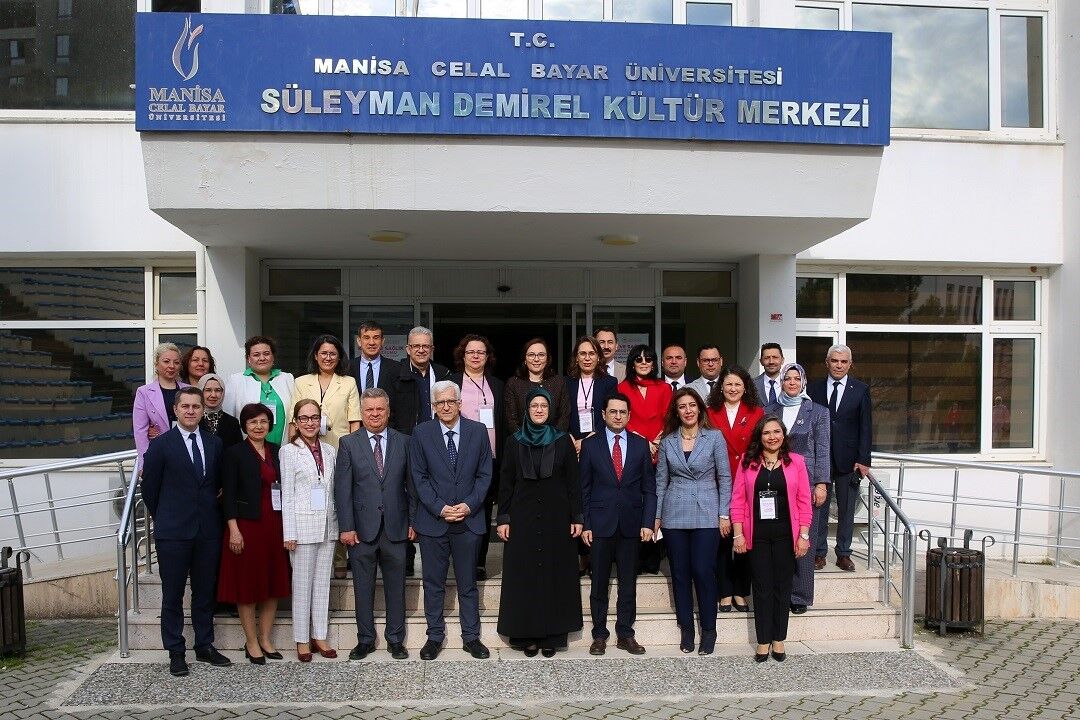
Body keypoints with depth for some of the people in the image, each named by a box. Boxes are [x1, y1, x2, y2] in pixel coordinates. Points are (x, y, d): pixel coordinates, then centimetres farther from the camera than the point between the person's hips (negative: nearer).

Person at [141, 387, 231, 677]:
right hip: (173, 532, -3)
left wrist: (207, 511, 10)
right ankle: (175, 652, 15)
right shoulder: (161, 444, -4)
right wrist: (165, 519, 7)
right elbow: (149, 488, 2)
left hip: (208, 530, 3)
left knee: (205, 592, 11)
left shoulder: (215, 443, 7)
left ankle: (205, 646, 23)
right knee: (173, 595, 5)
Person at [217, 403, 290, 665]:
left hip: (274, 525, 5)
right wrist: (233, 529, -13)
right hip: (246, 525, -5)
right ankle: (251, 642, 15)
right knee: (247, 583, 3)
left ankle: (265, 638, 22)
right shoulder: (235, 453, -3)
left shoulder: (277, 451, 9)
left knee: (274, 583, 9)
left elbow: (283, 488, 10)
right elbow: (228, 494, -7)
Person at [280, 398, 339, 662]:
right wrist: (289, 533, -9)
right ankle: (302, 639, 14)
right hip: (303, 525, -4)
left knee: (323, 582, 9)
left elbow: (333, 490, 11)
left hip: (328, 525, 4)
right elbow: (287, 494, -5)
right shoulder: (288, 451, -2)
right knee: (302, 583, 3)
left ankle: (319, 636, 19)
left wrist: (339, 524, 6)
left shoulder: (329, 450, 9)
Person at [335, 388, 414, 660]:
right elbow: (342, 488, -2)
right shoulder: (349, 443, 1)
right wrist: (346, 527, -8)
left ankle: (395, 639, 23)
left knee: (396, 587, 10)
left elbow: (411, 485, 6)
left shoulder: (403, 442, 5)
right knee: (363, 587, 9)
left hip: (396, 527, 1)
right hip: (361, 528, -1)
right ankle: (365, 640, 24)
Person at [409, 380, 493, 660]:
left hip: (469, 519, 1)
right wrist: (440, 508, -12)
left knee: (468, 583, 10)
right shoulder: (421, 433, -1)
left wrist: (469, 505, -10)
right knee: (433, 583, 10)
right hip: (432, 520, 0)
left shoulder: (478, 431, 1)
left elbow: (485, 474, 2)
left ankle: (471, 637, 22)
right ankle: (434, 636, 24)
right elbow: (418, 477, -2)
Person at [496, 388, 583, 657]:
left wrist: (576, 518, -2)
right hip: (523, 518, 0)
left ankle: (552, 635, 11)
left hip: (556, 518, 0)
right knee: (523, 575, 1)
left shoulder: (563, 441, 3)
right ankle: (526, 635, 10)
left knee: (556, 573, 2)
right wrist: (503, 519, -1)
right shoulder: (514, 442, 5)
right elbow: (506, 483, 5)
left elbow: (573, 482, 3)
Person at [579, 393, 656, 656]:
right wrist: (584, 524, -4)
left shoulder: (641, 445, 6)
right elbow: (584, 488, 2)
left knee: (628, 582, 7)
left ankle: (625, 634, 18)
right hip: (600, 523, -1)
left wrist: (648, 522, -3)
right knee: (599, 582, 5)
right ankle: (599, 635, 16)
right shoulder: (590, 445, 2)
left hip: (631, 523, 1)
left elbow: (649, 487, 6)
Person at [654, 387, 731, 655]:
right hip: (674, 515, 2)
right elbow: (661, 480, 9)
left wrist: (724, 514, -3)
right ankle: (686, 629, 18)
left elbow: (724, 478, 1)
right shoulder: (667, 441, 6)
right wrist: (656, 515, 6)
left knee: (704, 571, -6)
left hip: (706, 515, -2)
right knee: (680, 573, 6)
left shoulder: (714, 437, 0)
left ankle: (709, 630, 10)